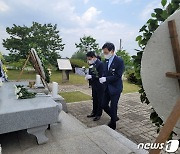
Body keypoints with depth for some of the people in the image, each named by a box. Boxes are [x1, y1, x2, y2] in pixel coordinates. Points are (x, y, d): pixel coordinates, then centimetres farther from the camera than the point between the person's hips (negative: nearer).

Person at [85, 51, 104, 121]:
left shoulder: (100, 64, -17)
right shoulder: (91, 64, 6)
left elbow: (101, 76, -23)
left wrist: (91, 76, -25)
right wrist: (88, 76, -5)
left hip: (99, 86, -7)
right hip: (94, 85, 7)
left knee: (100, 100, 7)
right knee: (94, 99, 17)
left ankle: (98, 114, 19)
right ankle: (94, 112, 31)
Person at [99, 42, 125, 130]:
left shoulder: (119, 61, -15)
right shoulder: (106, 60, 5)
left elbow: (118, 76, -19)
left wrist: (106, 79, -23)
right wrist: (103, 78, -10)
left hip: (115, 88, -7)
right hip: (107, 87, 7)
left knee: (113, 107, 5)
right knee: (104, 105, 12)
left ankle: (112, 125, 27)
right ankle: (114, 117, 38)